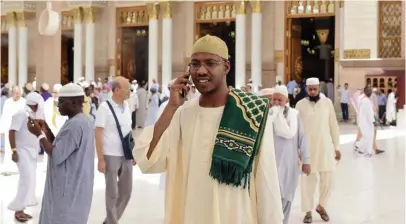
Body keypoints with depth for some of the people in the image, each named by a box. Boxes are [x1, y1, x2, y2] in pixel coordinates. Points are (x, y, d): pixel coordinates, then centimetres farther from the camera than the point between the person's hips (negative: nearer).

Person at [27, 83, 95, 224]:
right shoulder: (84, 121, 12)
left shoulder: (74, 125, -21)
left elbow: (56, 156, -21)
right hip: (73, 187, 10)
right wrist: (46, 131, 5)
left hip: (68, 189, -10)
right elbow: (62, 149, 15)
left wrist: (39, 134, -11)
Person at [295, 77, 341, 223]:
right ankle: (308, 211, 16)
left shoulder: (327, 103, 2)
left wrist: (337, 147, 5)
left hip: (325, 147, 2)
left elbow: (333, 125, 6)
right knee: (308, 180, 3)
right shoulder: (300, 104, -2)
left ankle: (321, 206, 28)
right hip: (307, 148, -1)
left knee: (327, 180, 4)